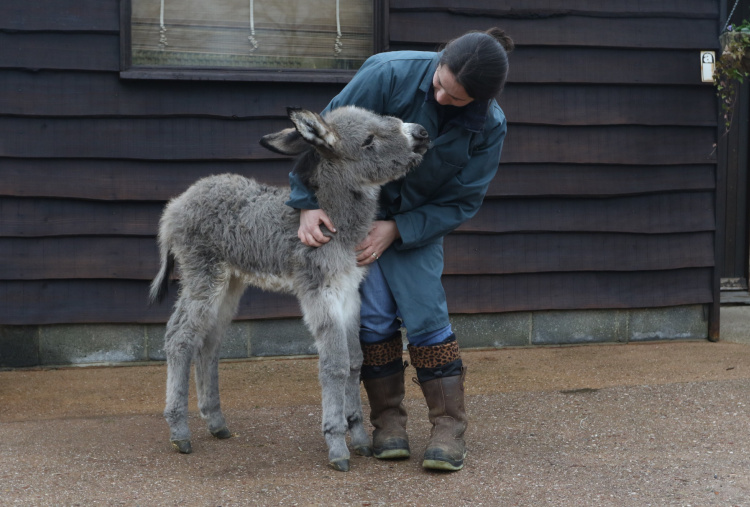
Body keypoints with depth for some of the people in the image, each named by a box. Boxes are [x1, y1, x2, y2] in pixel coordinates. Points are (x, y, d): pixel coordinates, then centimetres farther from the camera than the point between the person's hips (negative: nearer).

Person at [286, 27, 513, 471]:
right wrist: (309, 204, -23)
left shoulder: (489, 128, -19)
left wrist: (397, 229, -21)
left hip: (419, 219, 1)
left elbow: (462, 202, -12)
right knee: (375, 315, -4)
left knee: (426, 315, -7)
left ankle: (450, 429, -1)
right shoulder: (391, 73, -27)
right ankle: (388, 422, 8)